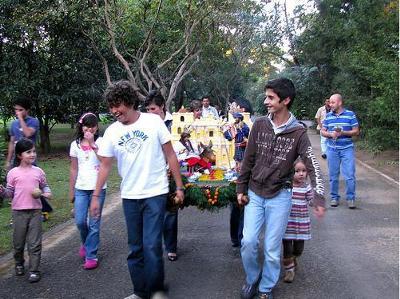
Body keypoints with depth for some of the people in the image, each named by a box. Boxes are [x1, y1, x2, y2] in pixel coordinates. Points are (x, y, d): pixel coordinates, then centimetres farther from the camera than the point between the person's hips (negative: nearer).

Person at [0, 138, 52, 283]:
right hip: (19, 211, 0)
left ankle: (34, 270, 9)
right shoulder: (13, 173, -2)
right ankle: (19, 264, 38)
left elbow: (44, 186, 15)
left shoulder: (38, 171, 3)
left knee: (35, 243, 0)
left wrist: (47, 192, -6)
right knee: (18, 241, 13)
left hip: (35, 211, 0)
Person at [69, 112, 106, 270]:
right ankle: (86, 242, 31)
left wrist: (92, 144, -24)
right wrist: (71, 191, 10)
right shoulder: (75, 144, 5)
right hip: (81, 188, 2)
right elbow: (73, 169, 9)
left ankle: (91, 256, 11)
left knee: (94, 224, 1)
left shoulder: (100, 141, -4)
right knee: (80, 221, 0)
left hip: (98, 188, -2)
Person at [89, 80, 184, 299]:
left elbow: (170, 155, -3)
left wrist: (179, 186, -3)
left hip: (155, 194, -3)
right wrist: (95, 196, 4)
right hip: (129, 197, 4)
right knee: (135, 248, 11)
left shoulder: (153, 121, -8)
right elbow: (105, 166, 6)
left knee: (152, 246, -6)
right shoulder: (111, 131, 0)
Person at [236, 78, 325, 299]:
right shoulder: (259, 125, -3)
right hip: (254, 194, 2)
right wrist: (241, 189, 7)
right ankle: (252, 279, 26)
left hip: (279, 197, -2)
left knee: (272, 248, 5)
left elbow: (312, 166, -13)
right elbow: (248, 159, 4)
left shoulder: (298, 132, -9)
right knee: (248, 242, -2)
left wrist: (318, 198, -24)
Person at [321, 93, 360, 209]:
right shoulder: (328, 116, 8)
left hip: (347, 149, -3)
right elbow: (323, 131, 11)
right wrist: (330, 134, -11)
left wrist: (342, 133, -16)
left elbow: (356, 131, -2)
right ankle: (334, 197, 20)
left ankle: (350, 198, 8)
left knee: (350, 176, -5)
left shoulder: (350, 115, -1)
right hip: (332, 149, 3)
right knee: (333, 176, 8)